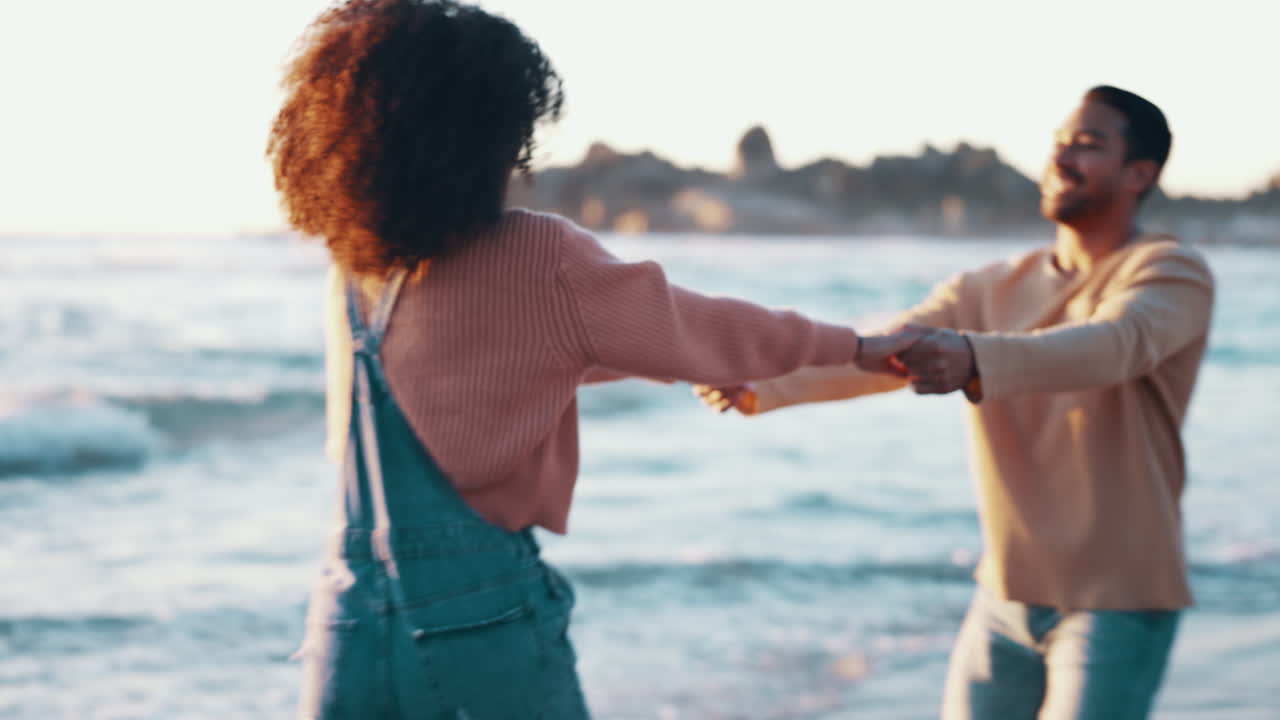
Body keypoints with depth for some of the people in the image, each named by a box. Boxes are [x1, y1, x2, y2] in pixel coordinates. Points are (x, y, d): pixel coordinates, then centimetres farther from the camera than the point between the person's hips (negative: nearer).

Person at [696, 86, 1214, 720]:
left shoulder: (1172, 274, -9)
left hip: (1117, 604, -5)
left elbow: (1114, 346, -31)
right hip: (1006, 598, 6)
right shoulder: (986, 291, 8)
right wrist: (761, 380, -26)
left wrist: (975, 360, -49)